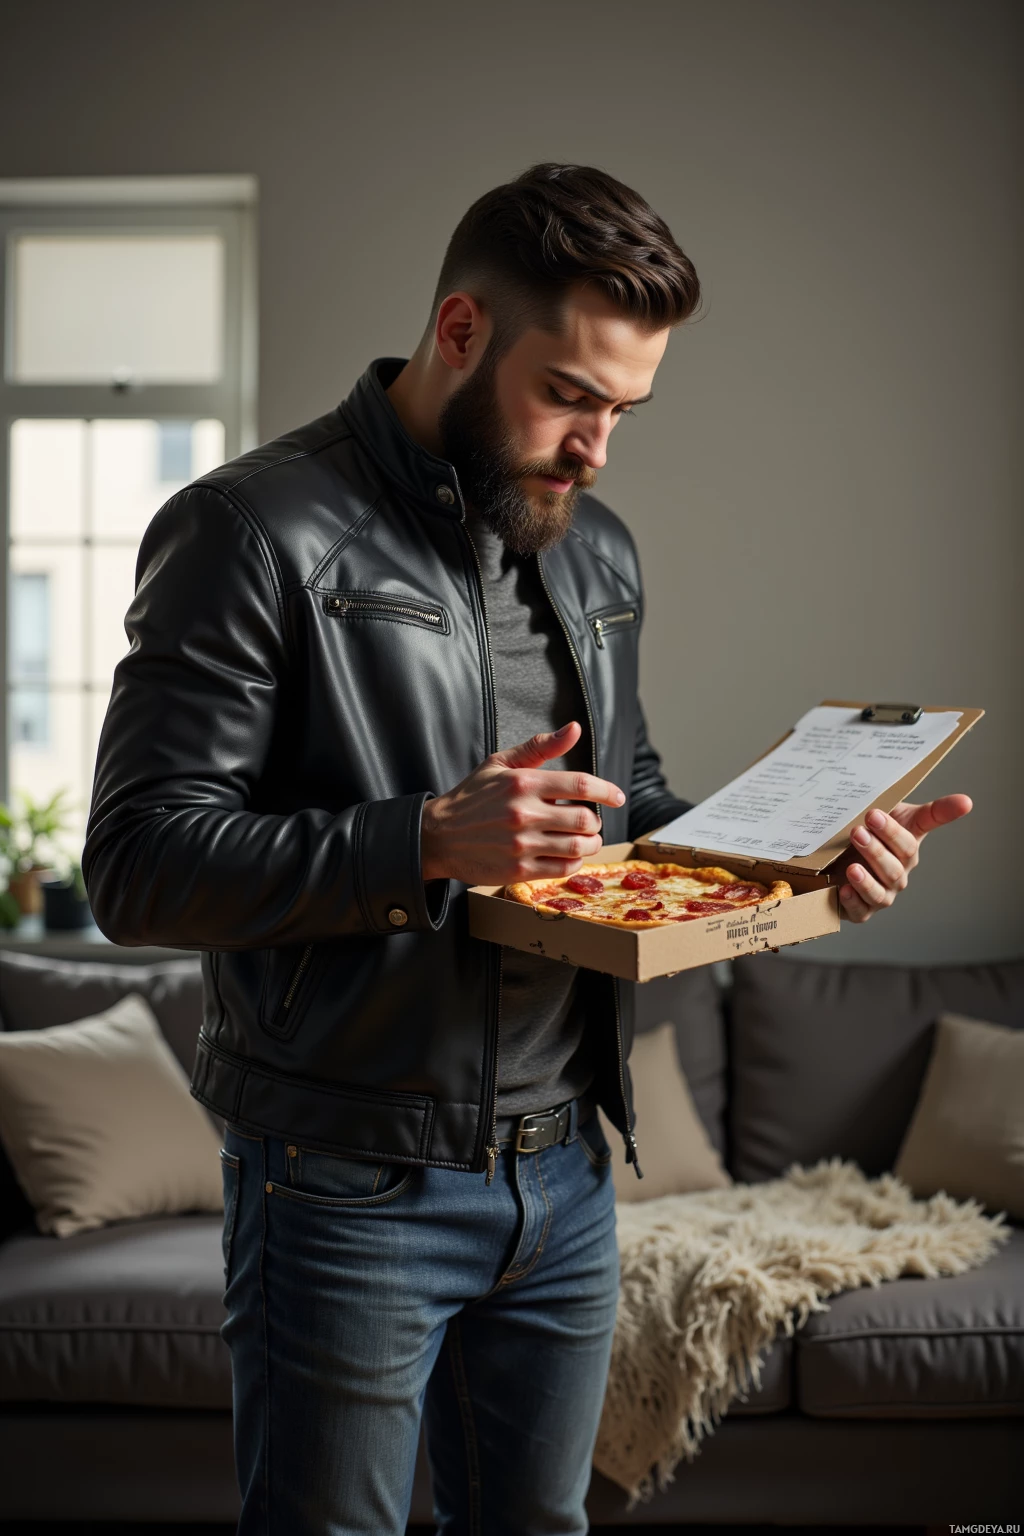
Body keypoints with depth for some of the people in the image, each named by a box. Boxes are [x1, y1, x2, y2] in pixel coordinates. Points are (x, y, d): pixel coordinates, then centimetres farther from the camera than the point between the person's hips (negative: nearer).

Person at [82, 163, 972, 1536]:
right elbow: (138, 867, -17)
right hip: (350, 1188, -6)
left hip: (566, 1174, 7)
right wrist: (429, 841, -29)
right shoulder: (256, 531, -13)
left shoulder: (595, 549, 10)